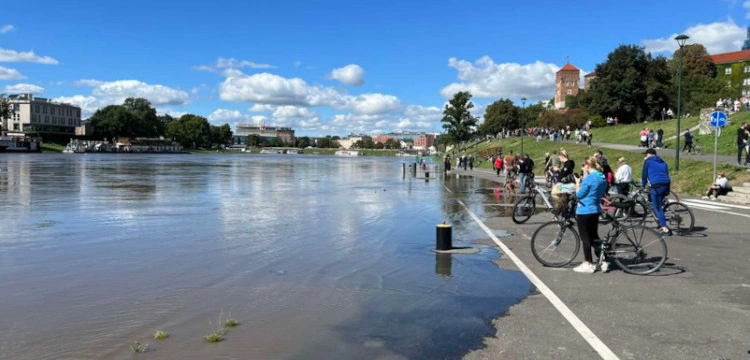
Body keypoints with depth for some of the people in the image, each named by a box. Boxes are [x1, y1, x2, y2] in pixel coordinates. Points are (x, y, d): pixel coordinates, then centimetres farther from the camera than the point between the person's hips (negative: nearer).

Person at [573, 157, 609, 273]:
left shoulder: (589, 178, -18)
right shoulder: (602, 178, 8)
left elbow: (579, 194, -13)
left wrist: (578, 182, 2)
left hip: (584, 211, -8)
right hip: (596, 210, 8)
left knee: (585, 237, 1)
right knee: (594, 236, 17)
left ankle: (588, 264, 6)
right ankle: (603, 262, 17)